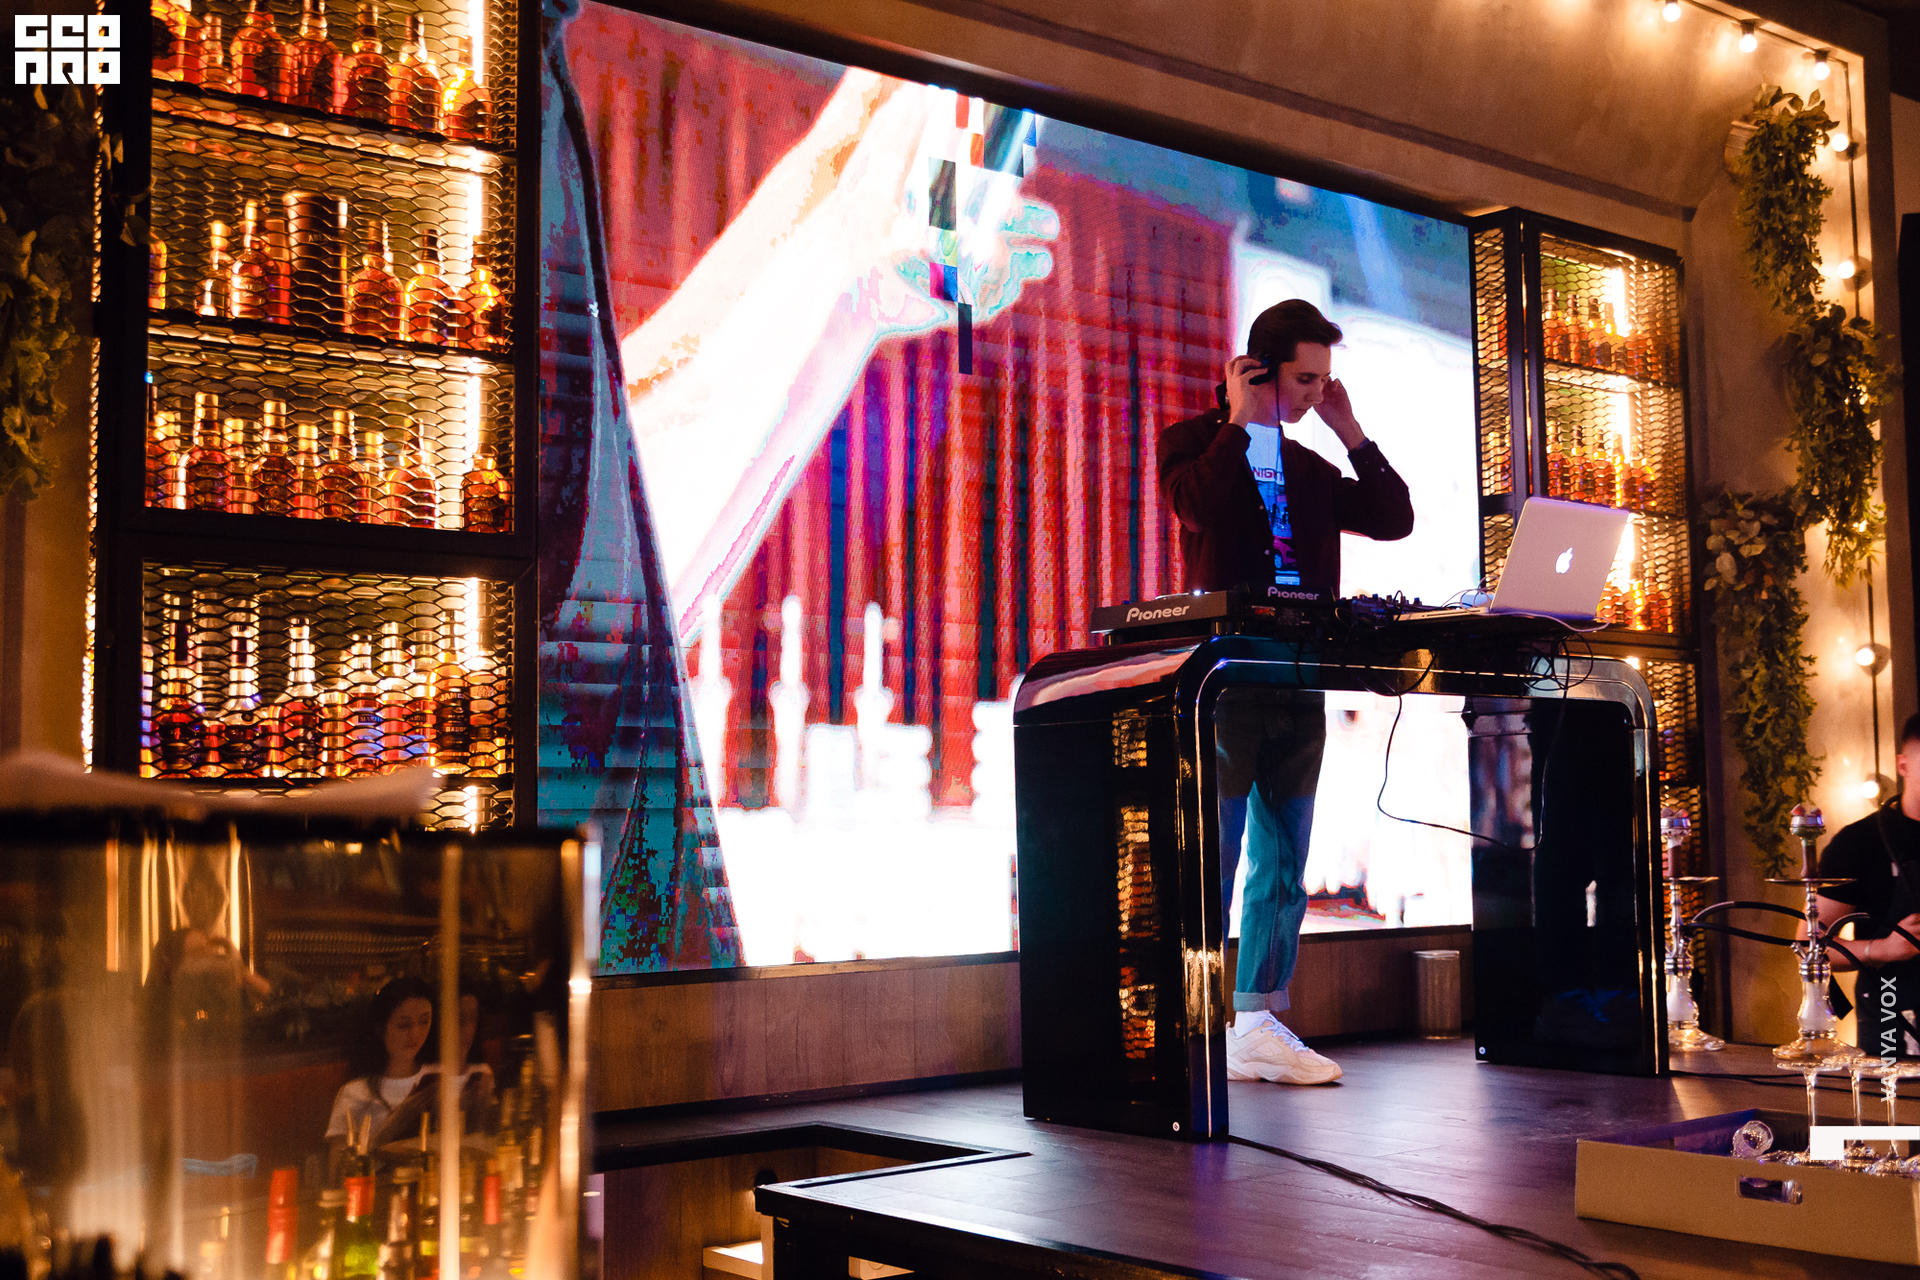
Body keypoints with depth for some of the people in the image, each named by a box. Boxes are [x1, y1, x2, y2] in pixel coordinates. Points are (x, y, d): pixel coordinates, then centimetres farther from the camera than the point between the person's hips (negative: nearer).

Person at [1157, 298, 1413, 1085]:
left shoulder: (1310, 468, 20)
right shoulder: (1195, 441, 3)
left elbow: (1394, 520, 14)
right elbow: (1198, 507, -19)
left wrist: (1349, 431, 11)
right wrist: (1239, 421, -9)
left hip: (1298, 686, 7)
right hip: (1225, 681, -7)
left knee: (1283, 868, 8)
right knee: (1212, 861, -6)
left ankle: (1259, 1024, 14)